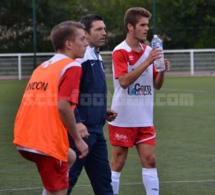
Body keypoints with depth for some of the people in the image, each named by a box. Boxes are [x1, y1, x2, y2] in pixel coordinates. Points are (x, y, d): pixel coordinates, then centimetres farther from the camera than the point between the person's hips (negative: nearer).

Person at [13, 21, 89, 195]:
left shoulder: (42, 67, 19)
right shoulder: (72, 66, -7)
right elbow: (63, 106, -18)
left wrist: (74, 125, 22)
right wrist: (78, 139, -9)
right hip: (48, 144, -8)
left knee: (70, 157, 30)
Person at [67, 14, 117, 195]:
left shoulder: (97, 58, 17)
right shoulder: (80, 58, -14)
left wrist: (104, 111, 14)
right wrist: (77, 122, -23)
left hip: (96, 131, 10)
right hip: (81, 130, -10)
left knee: (103, 177, 12)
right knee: (68, 178, -6)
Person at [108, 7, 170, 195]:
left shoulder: (148, 51, 10)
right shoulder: (120, 51, -9)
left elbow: (157, 85, 12)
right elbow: (123, 81, -23)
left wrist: (162, 70, -9)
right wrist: (147, 62, -26)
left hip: (145, 119, 6)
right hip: (123, 119, -6)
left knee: (149, 160, 1)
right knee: (118, 162, 1)